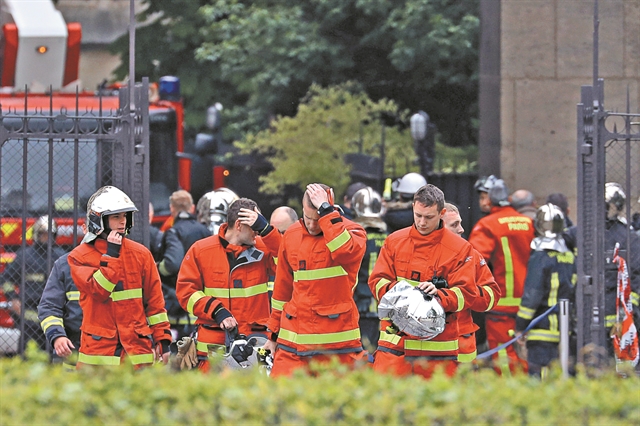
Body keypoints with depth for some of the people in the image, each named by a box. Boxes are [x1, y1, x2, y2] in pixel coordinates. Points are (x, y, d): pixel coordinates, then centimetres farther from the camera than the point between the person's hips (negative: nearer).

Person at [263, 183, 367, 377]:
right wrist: (274, 334, 21)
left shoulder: (351, 231, -1)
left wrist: (325, 210, -21)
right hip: (294, 339, 3)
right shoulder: (292, 236, 11)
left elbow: (346, 251, -28)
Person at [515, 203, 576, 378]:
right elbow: (574, 294, 18)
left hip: (542, 331, -7)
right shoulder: (571, 258, 12)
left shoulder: (540, 258, -11)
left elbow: (531, 296, -14)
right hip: (565, 330, 7)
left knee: (538, 376, -9)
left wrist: (520, 327, -9)